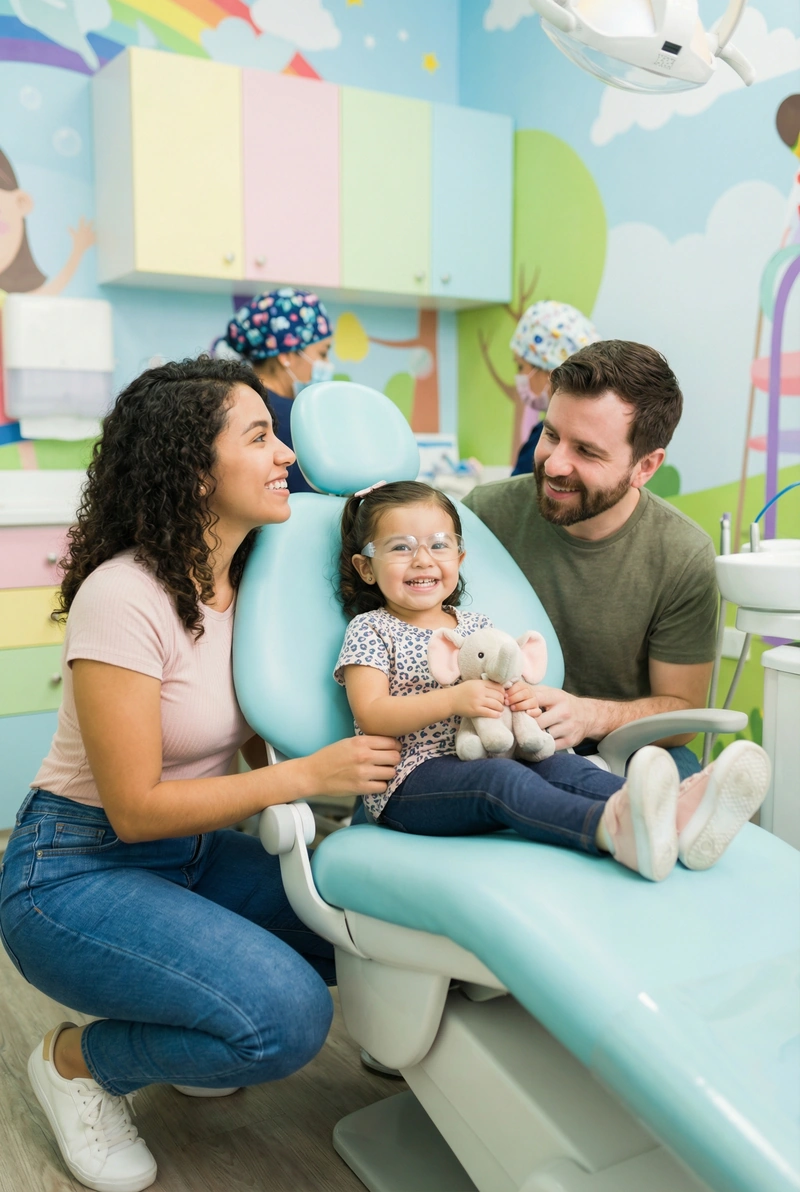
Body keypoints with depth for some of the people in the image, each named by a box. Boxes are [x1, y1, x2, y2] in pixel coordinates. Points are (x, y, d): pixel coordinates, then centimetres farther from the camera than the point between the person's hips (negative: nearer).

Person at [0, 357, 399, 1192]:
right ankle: (79, 1060, 3)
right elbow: (137, 808, -23)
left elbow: (261, 742, 7)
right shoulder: (124, 597, -24)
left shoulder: (252, 580, 0)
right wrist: (308, 775, -24)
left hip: (194, 852, 8)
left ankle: (189, 1036, 14)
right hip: (77, 873, -7)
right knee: (287, 1017, -26)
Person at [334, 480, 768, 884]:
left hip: (482, 761, 6)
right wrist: (453, 700, -20)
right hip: (410, 784, -5)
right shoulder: (370, 631, 4)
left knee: (561, 766, -24)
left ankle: (679, 815, -49)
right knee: (501, 777, -34)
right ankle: (613, 829, -63)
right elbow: (370, 716, -8)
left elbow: (503, 688, 23)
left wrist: (525, 702, -3)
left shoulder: (476, 626, 21)